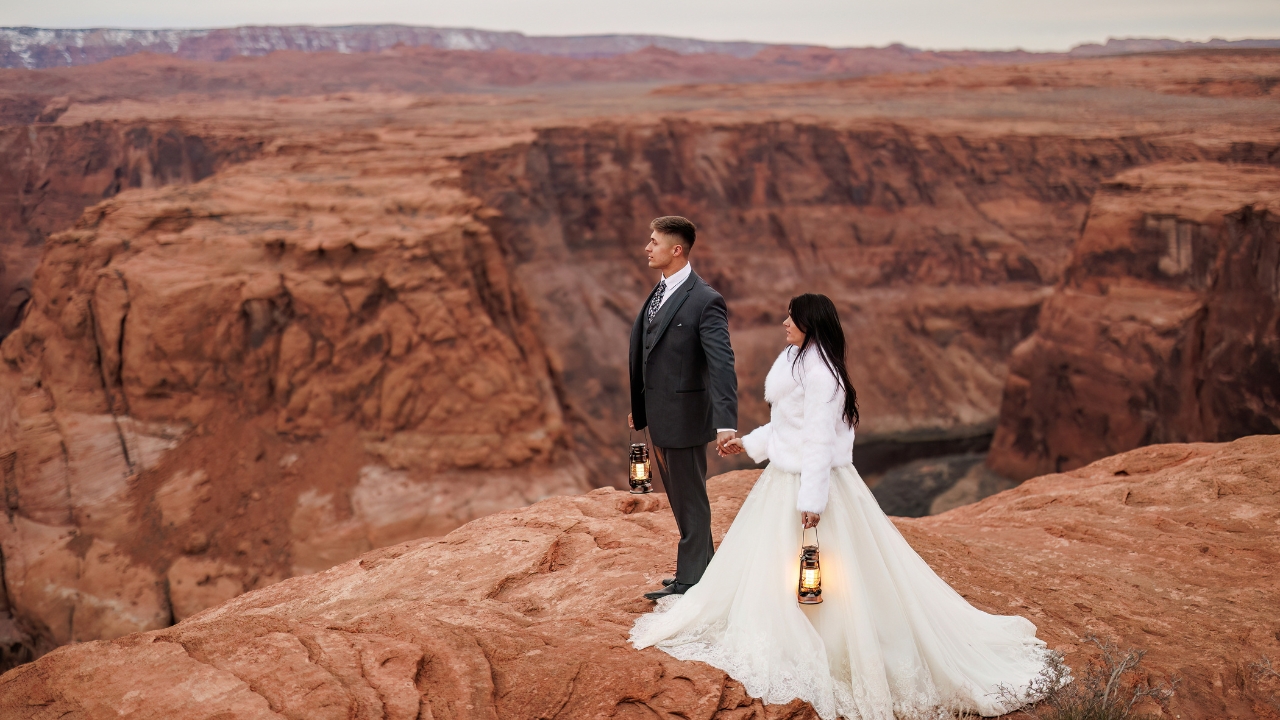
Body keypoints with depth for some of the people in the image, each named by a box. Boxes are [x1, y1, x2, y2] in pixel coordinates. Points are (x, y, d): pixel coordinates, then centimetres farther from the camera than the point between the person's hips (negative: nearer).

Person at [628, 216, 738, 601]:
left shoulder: (705, 300, -18)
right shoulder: (660, 293, 9)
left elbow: (722, 364, -25)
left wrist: (727, 423, -33)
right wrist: (639, 407, 20)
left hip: (684, 415, -9)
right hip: (659, 415, 9)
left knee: (689, 498, 4)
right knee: (680, 498, 19)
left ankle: (690, 579, 17)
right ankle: (702, 567, 33)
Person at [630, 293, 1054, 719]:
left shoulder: (819, 370, -19)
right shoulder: (797, 361, 11)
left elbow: (820, 439, -22)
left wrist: (812, 499, -24)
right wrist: (748, 443, 22)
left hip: (812, 482, -10)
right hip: (784, 479, 10)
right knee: (769, 568, 15)